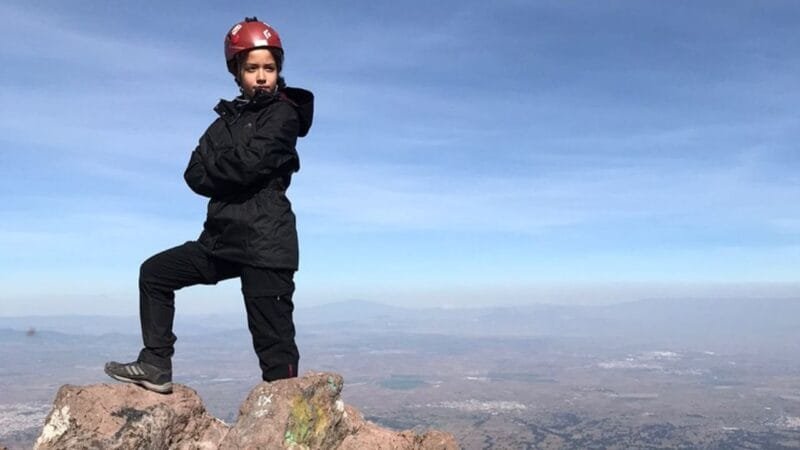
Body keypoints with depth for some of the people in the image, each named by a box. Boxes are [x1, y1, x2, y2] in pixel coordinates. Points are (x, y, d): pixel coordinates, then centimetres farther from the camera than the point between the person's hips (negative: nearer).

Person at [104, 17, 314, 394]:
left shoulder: (284, 114, -3)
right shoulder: (228, 119, 17)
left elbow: (248, 164, -18)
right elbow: (195, 176, 6)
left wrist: (215, 168, 1)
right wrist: (233, 176, -11)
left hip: (265, 242, -8)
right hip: (222, 237, 8)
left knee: (273, 340, -7)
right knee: (155, 272, 15)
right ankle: (155, 365, 20)